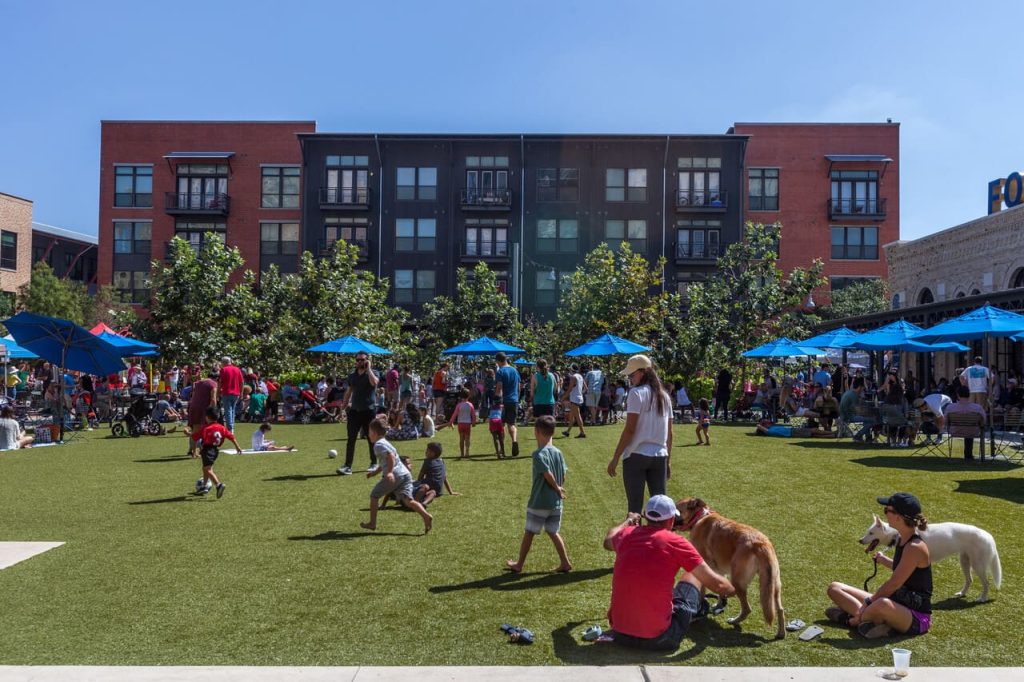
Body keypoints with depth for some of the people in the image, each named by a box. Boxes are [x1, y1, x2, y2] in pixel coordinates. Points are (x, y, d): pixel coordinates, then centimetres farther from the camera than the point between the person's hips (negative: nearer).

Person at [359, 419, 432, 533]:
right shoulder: (385, 443, 27)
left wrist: (390, 472, -27)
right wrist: (375, 472, 41)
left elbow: (391, 457, -19)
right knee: (407, 500, -4)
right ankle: (426, 516, -24)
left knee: (374, 495, 11)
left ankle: (372, 523, 18)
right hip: (405, 474, 8)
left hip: (394, 476, -8)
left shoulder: (378, 445, -3)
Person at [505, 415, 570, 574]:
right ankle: (565, 562, 13)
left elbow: (547, 473, -24)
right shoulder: (558, 452, 4)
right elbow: (563, 476, 3)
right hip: (556, 502, 6)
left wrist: (556, 487, -9)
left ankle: (519, 564, 18)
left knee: (529, 533, 7)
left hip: (538, 503, -6)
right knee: (553, 532, 16)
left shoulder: (539, 454, -17)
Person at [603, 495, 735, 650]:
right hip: (658, 638, -4)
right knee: (694, 573, 18)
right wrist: (733, 590, 17)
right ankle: (698, 609, 46)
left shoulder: (626, 535, 1)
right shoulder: (675, 542, -12)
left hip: (619, 633, 4)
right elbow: (716, 584, -6)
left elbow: (608, 541, 27)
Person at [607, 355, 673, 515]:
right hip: (660, 456, 6)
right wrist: (668, 460, 20)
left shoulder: (636, 393, -9)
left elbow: (630, 429, -13)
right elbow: (669, 433, 13)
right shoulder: (664, 396, 11)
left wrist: (615, 458, -9)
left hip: (636, 455, -6)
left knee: (635, 506, 0)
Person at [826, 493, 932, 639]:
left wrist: (869, 602, -14)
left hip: (917, 617, -9)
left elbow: (893, 584, -21)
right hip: (897, 605, 9)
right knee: (835, 588, 4)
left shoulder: (915, 547, -21)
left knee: (883, 604, -45)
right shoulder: (902, 540, 5)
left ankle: (849, 620, -17)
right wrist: (884, 560, 36)